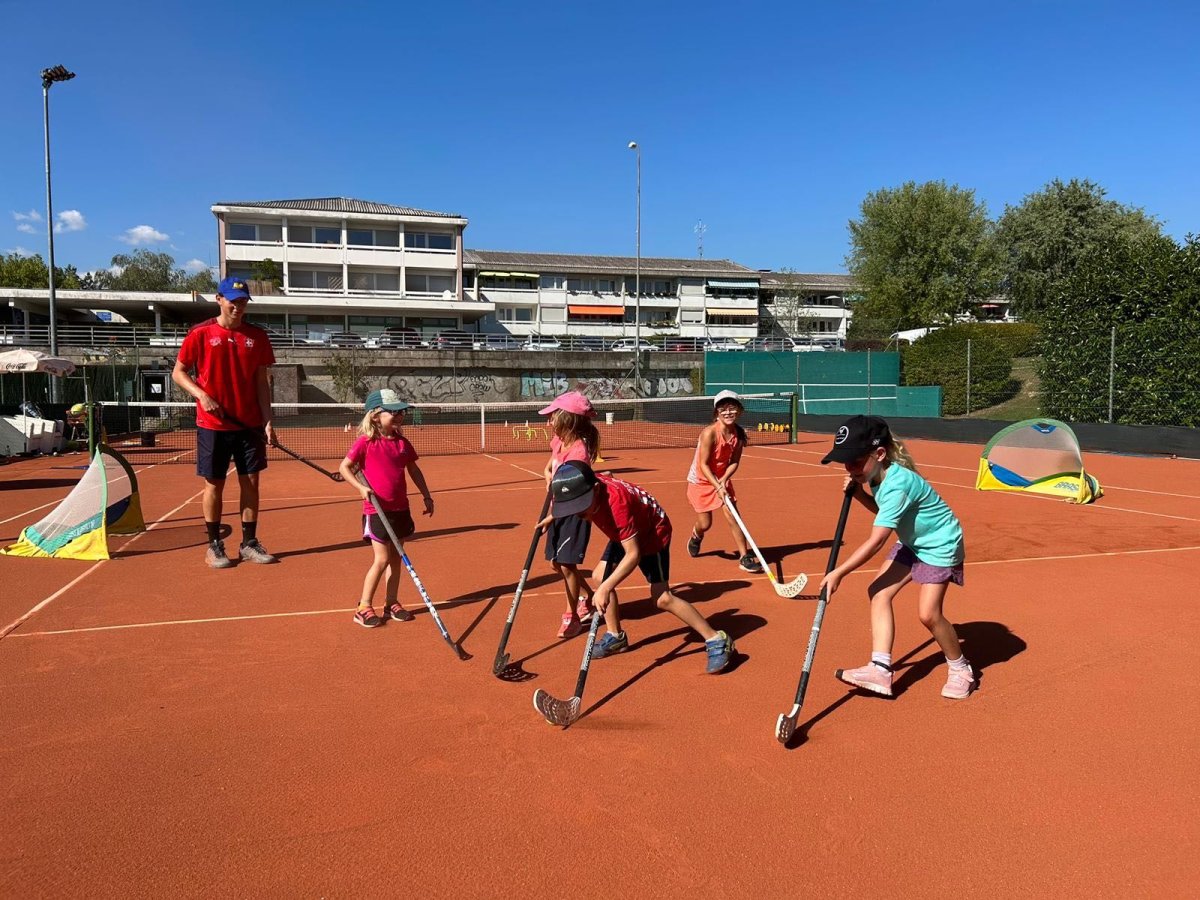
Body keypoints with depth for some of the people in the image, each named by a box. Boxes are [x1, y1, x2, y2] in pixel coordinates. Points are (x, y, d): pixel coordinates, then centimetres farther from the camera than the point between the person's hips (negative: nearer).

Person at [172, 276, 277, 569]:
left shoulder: (257, 336, 4)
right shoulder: (201, 333, -3)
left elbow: (262, 382, 5)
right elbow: (178, 372, 2)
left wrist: (267, 420, -3)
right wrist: (202, 395, -15)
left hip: (250, 424, 2)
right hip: (212, 425, -2)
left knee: (251, 482, 5)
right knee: (214, 484, 5)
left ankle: (249, 543, 16)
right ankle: (214, 545, 18)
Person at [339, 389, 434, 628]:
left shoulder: (402, 443, 6)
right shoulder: (365, 443, -11)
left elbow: (414, 470, 16)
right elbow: (344, 467, -6)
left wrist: (427, 495, 15)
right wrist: (361, 487, -19)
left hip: (400, 509, 6)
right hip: (376, 510, -6)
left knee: (395, 557, 12)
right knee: (381, 559, -7)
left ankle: (391, 603, 24)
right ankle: (364, 607, 6)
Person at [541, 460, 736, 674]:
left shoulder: (617, 501, -41)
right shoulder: (585, 487, -21)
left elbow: (633, 554, -38)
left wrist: (606, 588, -45)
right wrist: (554, 516, 6)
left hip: (653, 531, -8)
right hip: (625, 534, 8)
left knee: (662, 598, -15)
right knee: (600, 577, 3)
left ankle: (717, 641, -5)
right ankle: (615, 637, 21)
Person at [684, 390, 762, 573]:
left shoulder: (739, 434, -13)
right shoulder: (709, 433, -28)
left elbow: (734, 461, -7)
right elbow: (703, 465, -24)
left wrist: (724, 479, -24)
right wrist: (717, 487, -31)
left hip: (722, 479, 4)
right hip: (701, 480, -3)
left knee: (732, 515, -10)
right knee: (705, 524, 4)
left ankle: (744, 557, -1)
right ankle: (695, 537, 42)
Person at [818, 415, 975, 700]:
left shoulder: (897, 484, -34)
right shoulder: (879, 476, -7)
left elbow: (876, 542, -33)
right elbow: (884, 510, 13)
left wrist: (838, 573, -28)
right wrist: (860, 494, -7)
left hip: (940, 545, -9)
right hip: (912, 542, 9)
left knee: (928, 613, -13)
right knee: (879, 591, -5)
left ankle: (960, 669, 14)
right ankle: (880, 669, -7)